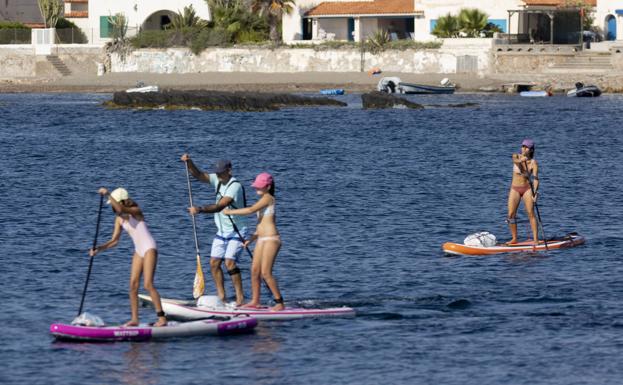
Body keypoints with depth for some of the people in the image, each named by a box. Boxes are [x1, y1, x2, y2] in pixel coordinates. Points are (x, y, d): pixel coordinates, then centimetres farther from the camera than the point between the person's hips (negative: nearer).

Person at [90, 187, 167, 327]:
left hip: (149, 248, -8)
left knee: (148, 284, -15)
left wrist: (108, 194, -34)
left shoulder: (135, 211, -13)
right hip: (138, 251, 8)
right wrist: (99, 248, -4)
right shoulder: (119, 219, 7)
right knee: (133, 285, 2)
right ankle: (134, 319, 7)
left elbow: (121, 209, -34)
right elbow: (114, 240, 8)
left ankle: (162, 318, -13)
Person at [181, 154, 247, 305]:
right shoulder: (218, 180, 3)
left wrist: (200, 209, -41)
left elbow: (220, 206, -31)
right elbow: (198, 175, 0)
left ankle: (240, 297, -13)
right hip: (222, 231, 8)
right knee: (214, 263, 2)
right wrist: (189, 162, -18)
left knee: (230, 263, -19)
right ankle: (221, 297, 8)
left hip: (236, 232, -8)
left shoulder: (235, 186, -22)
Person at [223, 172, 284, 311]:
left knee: (266, 273, -13)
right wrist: (251, 239, 19)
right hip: (261, 239, 10)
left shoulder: (268, 197, -8)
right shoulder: (263, 201, 20)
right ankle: (255, 301, 16)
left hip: (271, 239, -10)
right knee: (254, 271, 8)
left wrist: (230, 212, -10)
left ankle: (280, 303, -8)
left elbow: (251, 210, -18)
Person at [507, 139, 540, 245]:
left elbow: (535, 179, -14)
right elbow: (515, 160, -27)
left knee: (531, 214, -11)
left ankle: (536, 239, -12)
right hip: (515, 189, 2)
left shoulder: (533, 163, -7)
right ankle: (514, 239, 10)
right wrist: (521, 160, -51)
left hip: (527, 189, -2)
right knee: (511, 215, -3)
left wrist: (535, 193, -29)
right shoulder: (516, 156, -2)